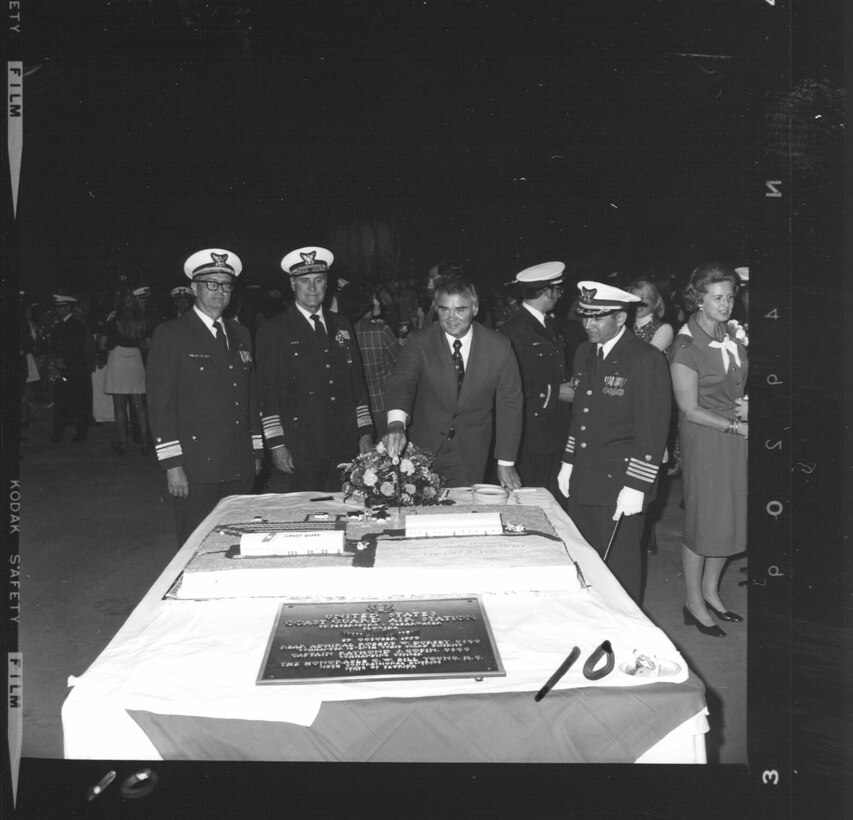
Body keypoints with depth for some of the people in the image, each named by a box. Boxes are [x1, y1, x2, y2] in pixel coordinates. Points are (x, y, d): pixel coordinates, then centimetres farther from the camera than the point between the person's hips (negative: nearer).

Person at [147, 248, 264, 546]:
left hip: (240, 467, 5)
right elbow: (160, 403, -8)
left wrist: (256, 452, 14)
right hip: (195, 468, -5)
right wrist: (172, 465, -13)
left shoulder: (240, 335, 15)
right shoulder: (170, 335, -3)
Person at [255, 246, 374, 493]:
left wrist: (365, 433, 9)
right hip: (297, 452, -4)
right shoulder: (272, 330, 1)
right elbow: (268, 392, -2)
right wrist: (276, 444, -8)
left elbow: (358, 383, 15)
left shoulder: (342, 325, 15)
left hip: (345, 448, 4)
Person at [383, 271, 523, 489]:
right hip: (423, 449, 0)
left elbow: (509, 405, -2)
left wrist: (506, 463, -3)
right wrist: (396, 424, -47)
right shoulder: (419, 343, -11)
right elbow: (401, 382, -26)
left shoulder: (499, 347, -8)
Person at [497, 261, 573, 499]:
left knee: (555, 499, 11)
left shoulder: (549, 323, 14)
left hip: (557, 434, 8)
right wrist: (555, 393, -14)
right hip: (532, 437, -8)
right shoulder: (514, 330, -15)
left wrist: (569, 384, 4)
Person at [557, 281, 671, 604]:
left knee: (620, 568, 4)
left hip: (621, 485, -7)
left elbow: (653, 429, -15)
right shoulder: (584, 353, 11)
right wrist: (568, 462, 16)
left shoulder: (647, 359, -13)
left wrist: (636, 487, -17)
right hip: (583, 480, 7)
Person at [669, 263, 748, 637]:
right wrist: (737, 427, -14)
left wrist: (746, 404, -6)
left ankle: (711, 592, 32)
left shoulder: (733, 332, 2)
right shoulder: (685, 347, -17)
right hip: (705, 440, -6)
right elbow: (690, 410, -15)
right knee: (703, 521, 4)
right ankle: (694, 604, 20)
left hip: (738, 437, 7)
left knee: (731, 518, 14)